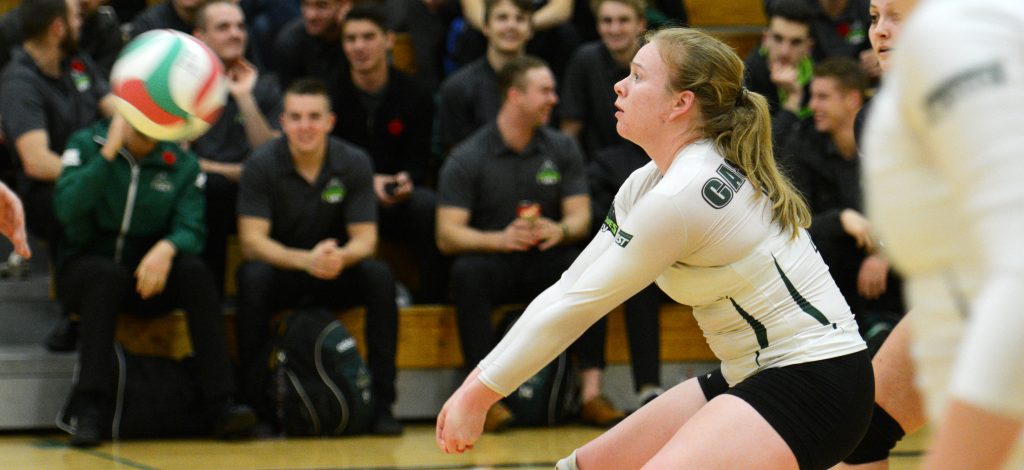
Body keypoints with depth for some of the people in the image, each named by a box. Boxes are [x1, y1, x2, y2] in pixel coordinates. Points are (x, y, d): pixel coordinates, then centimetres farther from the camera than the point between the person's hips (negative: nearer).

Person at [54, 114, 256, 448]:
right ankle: (90, 412, -41)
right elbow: (66, 210, -18)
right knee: (107, 275, -36)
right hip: (84, 267, -2)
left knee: (195, 271, -27)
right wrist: (109, 153, -24)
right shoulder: (86, 145, -2)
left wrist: (167, 248, -31)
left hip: (147, 275, 2)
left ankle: (221, 406, -32)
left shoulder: (182, 164, 4)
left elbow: (191, 230, -9)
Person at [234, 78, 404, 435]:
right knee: (253, 276, -34)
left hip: (336, 275, 2)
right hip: (281, 274, -2)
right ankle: (255, 401, -29)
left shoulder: (354, 163, -7)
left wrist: (341, 256, -36)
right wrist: (306, 260, -39)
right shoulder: (261, 165, -12)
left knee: (379, 276, -27)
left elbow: (365, 238, -11)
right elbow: (252, 241, -20)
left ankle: (381, 403, -24)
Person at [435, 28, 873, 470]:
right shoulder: (648, 183, 8)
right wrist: (476, 384, 3)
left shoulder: (681, 196, -21)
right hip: (749, 378, 10)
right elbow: (566, 290, 9)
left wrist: (478, 395, -7)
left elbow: (576, 305, -15)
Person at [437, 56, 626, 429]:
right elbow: (447, 235, -11)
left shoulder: (562, 149, 7)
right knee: (466, 271, -36)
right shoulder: (467, 159, -4)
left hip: (544, 265, 3)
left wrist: (561, 231, -23)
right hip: (492, 263, -2)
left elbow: (581, 216, 2)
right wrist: (499, 239, -29)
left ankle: (591, 392, -31)